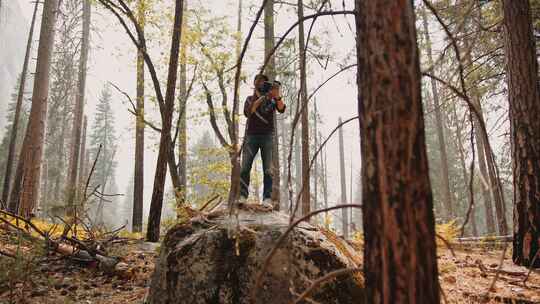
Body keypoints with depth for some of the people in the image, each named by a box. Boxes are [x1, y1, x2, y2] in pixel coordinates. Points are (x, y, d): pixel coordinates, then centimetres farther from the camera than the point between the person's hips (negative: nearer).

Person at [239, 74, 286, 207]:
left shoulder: (272, 98, 13)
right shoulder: (250, 99, 15)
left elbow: (281, 109, -6)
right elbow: (247, 112, -5)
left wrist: (277, 95, -22)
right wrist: (261, 98, -13)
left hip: (267, 136, -1)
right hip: (251, 136, 1)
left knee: (268, 170, -6)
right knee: (245, 168, -4)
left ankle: (267, 198, -6)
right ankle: (243, 196, 0)